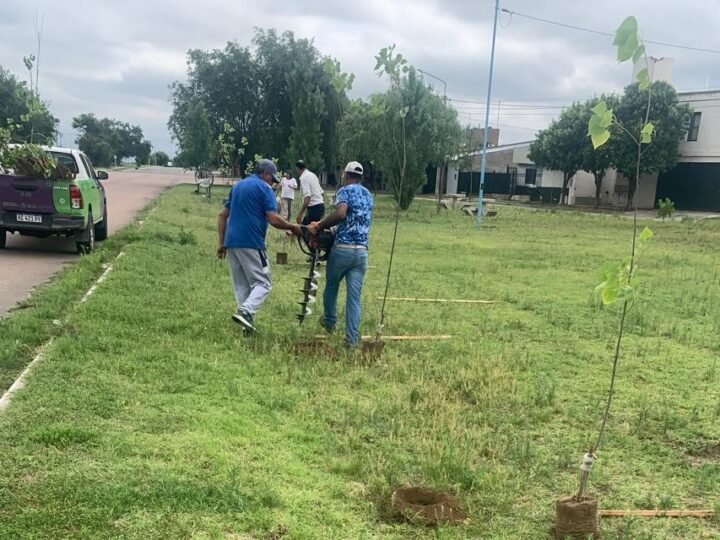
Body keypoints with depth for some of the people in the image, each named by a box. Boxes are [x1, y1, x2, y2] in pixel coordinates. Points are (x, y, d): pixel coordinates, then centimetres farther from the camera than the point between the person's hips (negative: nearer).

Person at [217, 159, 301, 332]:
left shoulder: (237, 186, 20)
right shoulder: (264, 188, -4)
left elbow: (222, 215, 18)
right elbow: (273, 219, -13)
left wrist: (221, 243, 18)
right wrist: (293, 227, 2)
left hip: (231, 242, 7)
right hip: (251, 243, -7)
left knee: (241, 285, 12)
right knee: (263, 283, -2)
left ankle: (247, 322, 10)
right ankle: (245, 312, -22)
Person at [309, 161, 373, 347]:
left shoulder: (345, 190, -4)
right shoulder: (368, 195, 19)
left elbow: (340, 214, -24)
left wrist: (319, 226, -12)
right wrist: (323, 225, 18)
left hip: (342, 249, -4)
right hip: (361, 251, 4)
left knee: (331, 286, 21)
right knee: (354, 296, 4)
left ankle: (330, 321, 39)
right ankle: (352, 338, -1)